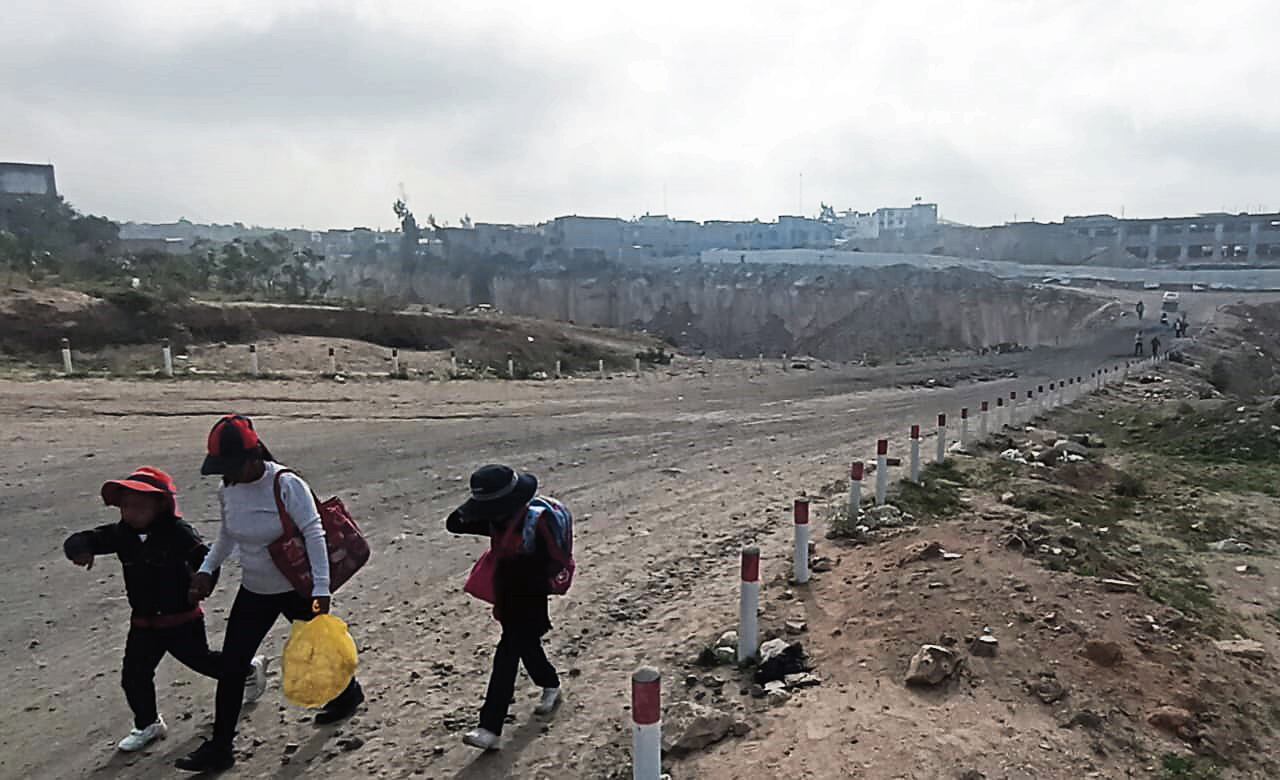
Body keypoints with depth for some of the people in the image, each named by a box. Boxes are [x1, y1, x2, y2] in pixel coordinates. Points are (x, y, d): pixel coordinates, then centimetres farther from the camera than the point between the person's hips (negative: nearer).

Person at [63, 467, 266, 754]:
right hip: (143, 623, 5)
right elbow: (78, 541, -5)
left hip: (182, 618, -5)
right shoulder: (120, 534, -5)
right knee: (134, 676, 7)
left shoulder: (177, 532, -20)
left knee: (200, 659, 12)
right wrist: (79, 549, -28)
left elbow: (206, 560, -21)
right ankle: (148, 725, 29)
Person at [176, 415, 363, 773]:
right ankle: (220, 748, 19)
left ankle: (348, 692, 45)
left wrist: (321, 590, -28)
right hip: (254, 592, 5)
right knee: (230, 668, 4)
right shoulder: (227, 489, -6)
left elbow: (314, 535, -24)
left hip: (298, 589, -5)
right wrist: (206, 570, 2)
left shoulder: (287, 485, -25)